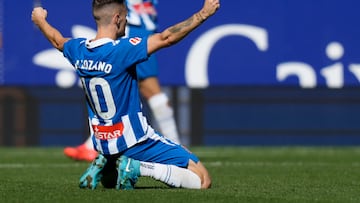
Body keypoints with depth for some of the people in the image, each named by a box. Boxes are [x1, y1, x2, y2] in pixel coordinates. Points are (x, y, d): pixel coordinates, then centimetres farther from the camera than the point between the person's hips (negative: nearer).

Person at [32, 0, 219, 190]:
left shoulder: (79, 50, 0)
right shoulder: (121, 50, -21)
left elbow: (58, 41, 23)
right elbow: (166, 38, -24)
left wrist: (40, 21, 43)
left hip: (103, 143, 8)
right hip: (134, 141, -8)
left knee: (109, 180, 40)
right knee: (202, 180, -10)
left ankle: (103, 165, 7)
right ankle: (136, 167, -16)